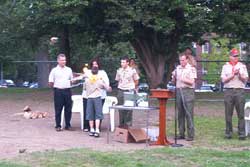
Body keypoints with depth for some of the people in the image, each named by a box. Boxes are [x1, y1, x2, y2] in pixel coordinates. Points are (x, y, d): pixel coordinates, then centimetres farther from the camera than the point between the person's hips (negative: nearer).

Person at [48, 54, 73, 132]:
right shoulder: (54, 70, 1)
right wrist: (56, 87, -2)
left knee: (68, 109, 5)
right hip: (58, 91, -3)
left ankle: (68, 125, 14)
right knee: (58, 109, 1)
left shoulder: (69, 70, 12)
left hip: (67, 91, 3)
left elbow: (72, 80, 18)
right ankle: (58, 126, 8)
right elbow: (50, 83, 2)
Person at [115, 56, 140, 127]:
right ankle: (121, 123, 10)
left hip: (129, 91, -3)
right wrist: (120, 86, 12)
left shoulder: (132, 70, -2)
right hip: (121, 91, 3)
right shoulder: (119, 70, 7)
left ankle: (128, 123, 2)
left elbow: (136, 81, 8)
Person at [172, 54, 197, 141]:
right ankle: (181, 134, 13)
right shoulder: (177, 68, 14)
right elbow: (173, 81, 17)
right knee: (180, 114, 7)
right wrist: (174, 76, -4)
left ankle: (191, 135, -2)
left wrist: (181, 79, -18)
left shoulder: (191, 69, -2)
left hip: (188, 91, -5)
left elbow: (191, 81, -10)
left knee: (189, 114, -6)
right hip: (178, 91, 5)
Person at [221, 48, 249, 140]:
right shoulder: (225, 66, 10)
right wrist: (233, 75, -8)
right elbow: (223, 80, 1)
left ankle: (242, 133, -1)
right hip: (228, 91, 0)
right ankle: (228, 132, 9)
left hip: (239, 91, 0)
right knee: (228, 114, 2)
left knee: (241, 113, -3)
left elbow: (245, 80, 6)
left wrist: (239, 75, -11)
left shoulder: (242, 66, 12)